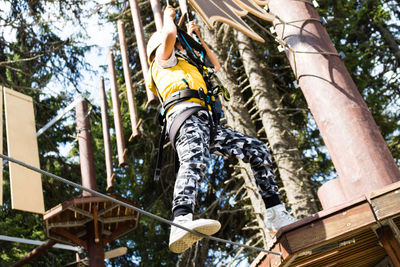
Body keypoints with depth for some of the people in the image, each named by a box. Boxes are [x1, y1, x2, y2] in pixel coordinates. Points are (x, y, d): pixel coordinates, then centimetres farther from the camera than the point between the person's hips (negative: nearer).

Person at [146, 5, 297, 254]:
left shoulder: (187, 66, 45)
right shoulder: (163, 59, 23)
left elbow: (216, 65, 51)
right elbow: (169, 33, 4)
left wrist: (198, 38, 50)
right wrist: (168, 17, 27)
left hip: (207, 122, 8)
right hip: (187, 114, -8)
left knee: (258, 150, -3)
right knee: (195, 160, -38)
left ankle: (277, 216, -8)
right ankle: (182, 223, -63)